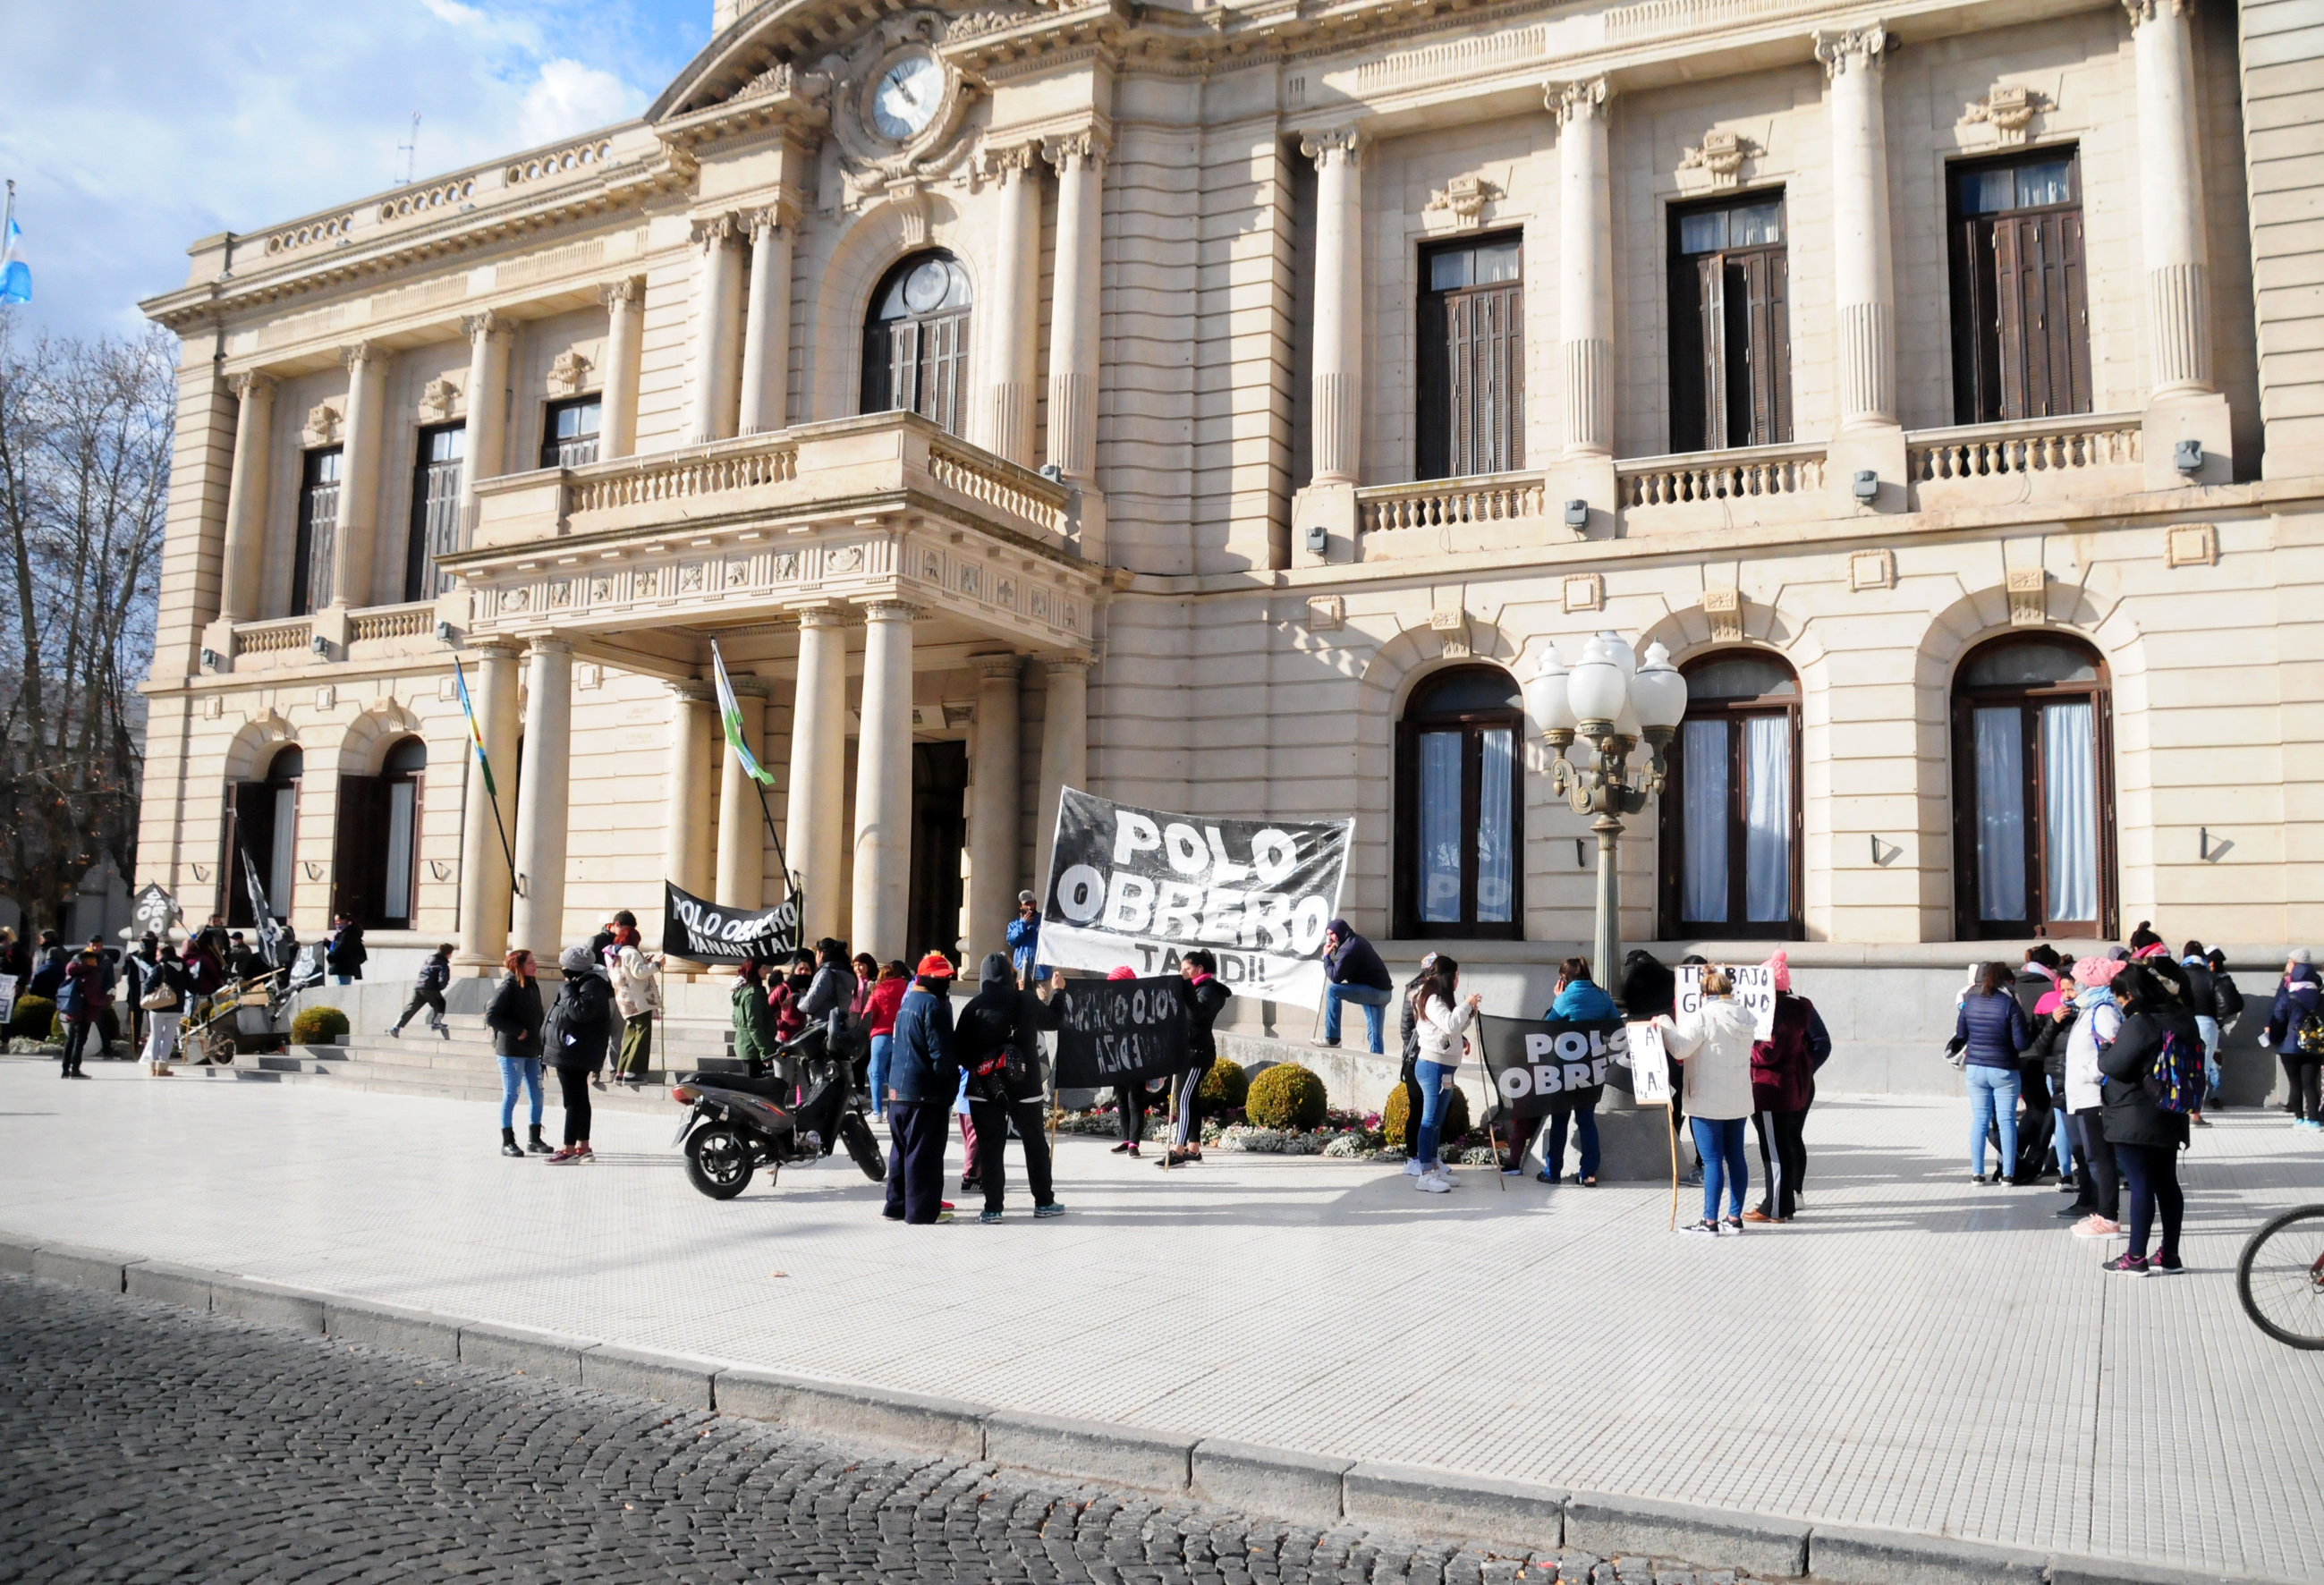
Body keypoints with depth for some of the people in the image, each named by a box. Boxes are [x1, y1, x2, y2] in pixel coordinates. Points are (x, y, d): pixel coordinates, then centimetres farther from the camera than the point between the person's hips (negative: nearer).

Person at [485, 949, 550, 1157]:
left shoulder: (533, 986, 11)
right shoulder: (507, 987, -11)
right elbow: (491, 1016, -17)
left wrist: (540, 1042, 6)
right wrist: (517, 1031, -18)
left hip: (531, 1051, 7)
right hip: (511, 1051, -7)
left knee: (537, 1095, 7)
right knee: (511, 1095, 0)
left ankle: (534, 1139, 17)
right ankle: (507, 1142, 8)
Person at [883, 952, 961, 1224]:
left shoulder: (908, 1001, 14)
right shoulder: (933, 1005, -16)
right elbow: (941, 1052, -18)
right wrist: (952, 1079, -4)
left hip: (899, 1089, 9)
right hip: (926, 1090, -9)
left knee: (902, 1149, 16)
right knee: (924, 1153, -3)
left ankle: (897, 1204, 23)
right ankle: (922, 1210, 2)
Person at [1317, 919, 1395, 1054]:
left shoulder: (1348, 948, -14)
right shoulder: (1355, 941, 18)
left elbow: (1335, 977, -18)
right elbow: (1343, 971, 21)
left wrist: (1326, 957, -5)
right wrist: (1333, 953, 8)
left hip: (1374, 990, -10)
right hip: (1382, 991, 10)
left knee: (1333, 990, -15)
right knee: (1374, 1032, 11)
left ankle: (1332, 1038, -12)